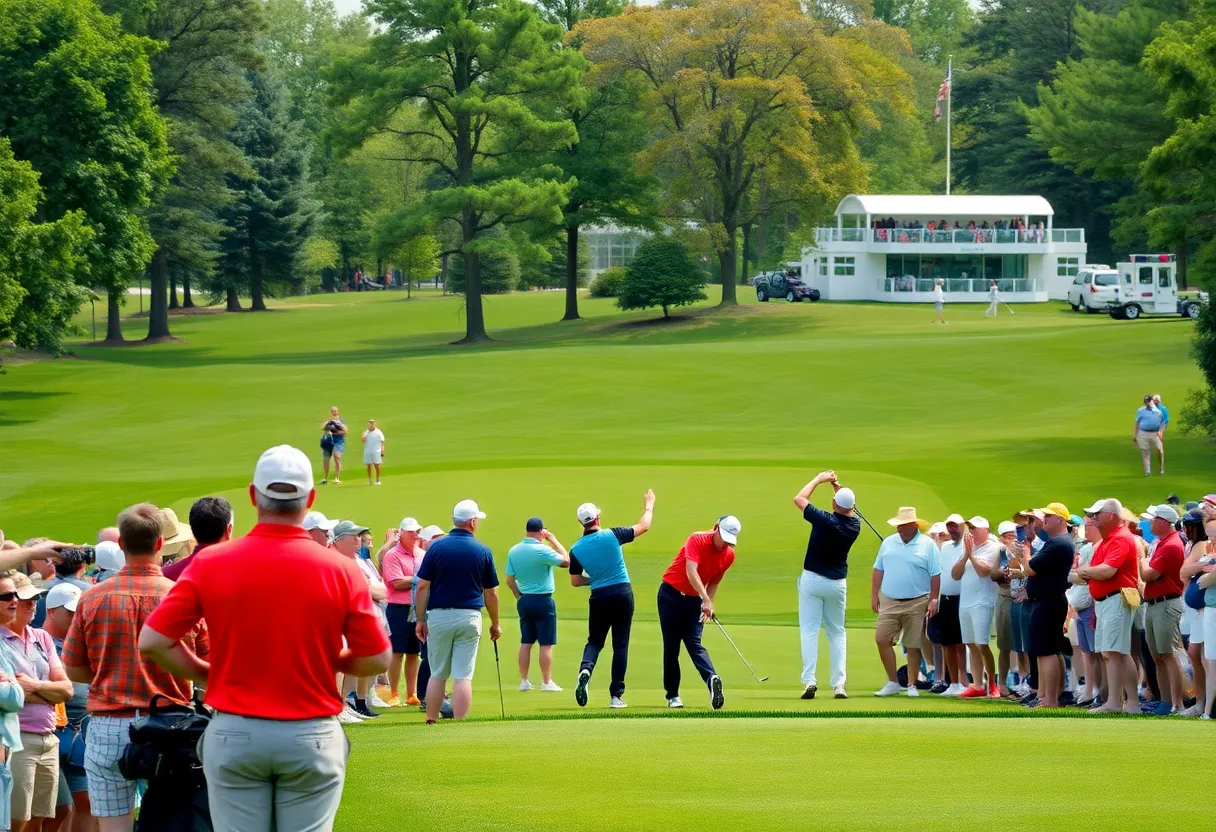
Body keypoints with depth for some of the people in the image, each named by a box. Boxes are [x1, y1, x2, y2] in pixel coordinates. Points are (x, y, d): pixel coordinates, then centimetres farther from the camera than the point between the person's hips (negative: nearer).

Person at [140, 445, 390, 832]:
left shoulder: (211, 563, -4)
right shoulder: (340, 571, -7)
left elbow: (152, 641, -5)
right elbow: (375, 659, -2)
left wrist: (207, 675, 9)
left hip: (233, 734, 1)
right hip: (312, 738, -1)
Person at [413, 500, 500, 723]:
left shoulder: (437, 547, -3)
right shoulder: (483, 551, -1)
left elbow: (422, 587, -3)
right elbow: (491, 593, 5)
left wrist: (421, 619, 5)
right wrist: (495, 623, 17)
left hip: (438, 615, 1)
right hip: (469, 617, -1)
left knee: (437, 675, 12)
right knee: (463, 677, -1)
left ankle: (431, 722, 13)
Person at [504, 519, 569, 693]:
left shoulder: (514, 551, 2)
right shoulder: (542, 550, -17)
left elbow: (510, 580, 7)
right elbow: (566, 561, -10)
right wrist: (553, 540, -3)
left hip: (524, 600, 6)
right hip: (542, 600, -6)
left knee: (526, 642, 11)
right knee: (546, 644, 0)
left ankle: (524, 681, 11)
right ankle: (546, 682, 1)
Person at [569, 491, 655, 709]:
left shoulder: (576, 549, -3)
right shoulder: (612, 535, -9)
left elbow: (575, 581, 6)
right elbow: (643, 527, 5)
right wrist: (648, 506, 23)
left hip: (599, 597, 2)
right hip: (622, 593, -2)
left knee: (594, 641, 16)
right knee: (620, 644, 5)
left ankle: (586, 669, -16)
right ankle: (616, 695, 1)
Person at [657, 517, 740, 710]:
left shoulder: (729, 555, -4)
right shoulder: (697, 540, -19)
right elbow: (691, 572, -32)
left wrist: (708, 604, -4)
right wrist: (706, 600, -40)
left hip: (694, 600, 3)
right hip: (671, 594, -3)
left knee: (694, 643, -11)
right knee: (671, 646, -3)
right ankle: (672, 695, -9)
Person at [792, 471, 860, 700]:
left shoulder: (824, 520, -19)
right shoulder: (854, 525, -6)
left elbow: (799, 498, -5)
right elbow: (848, 510, 20)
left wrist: (819, 479, 5)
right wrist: (837, 486, 14)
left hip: (812, 579, -4)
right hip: (837, 584, 4)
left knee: (809, 630, -1)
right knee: (837, 633, 11)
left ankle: (809, 680, -14)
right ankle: (838, 684, 2)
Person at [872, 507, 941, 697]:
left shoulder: (927, 546, -3)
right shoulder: (888, 543, 8)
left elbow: (935, 575, -3)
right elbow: (878, 570, 12)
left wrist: (933, 600, -7)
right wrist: (874, 595, 7)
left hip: (916, 604, -3)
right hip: (889, 602, 3)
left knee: (913, 646, 3)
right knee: (882, 640, -5)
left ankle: (912, 685, 12)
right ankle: (892, 682, 7)